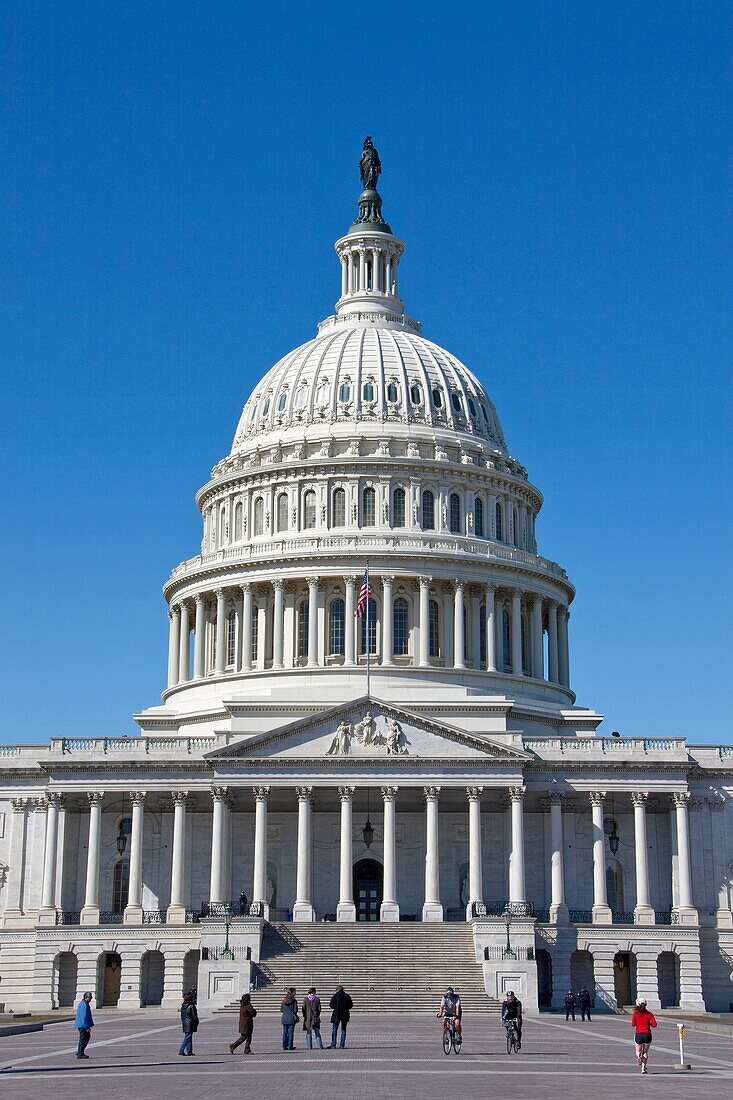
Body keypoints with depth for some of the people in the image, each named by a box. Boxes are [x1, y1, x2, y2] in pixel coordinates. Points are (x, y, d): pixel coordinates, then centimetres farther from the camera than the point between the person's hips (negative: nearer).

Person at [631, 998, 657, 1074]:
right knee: (645, 1052, 15)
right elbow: (654, 1025, -8)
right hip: (647, 1034, 0)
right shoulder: (649, 1014, -2)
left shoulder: (635, 1014, -1)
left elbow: (633, 1024, -9)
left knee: (638, 1052, 13)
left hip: (638, 1034, 0)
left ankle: (639, 1056, -23)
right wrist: (649, 1023, 12)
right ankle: (644, 1067, 3)